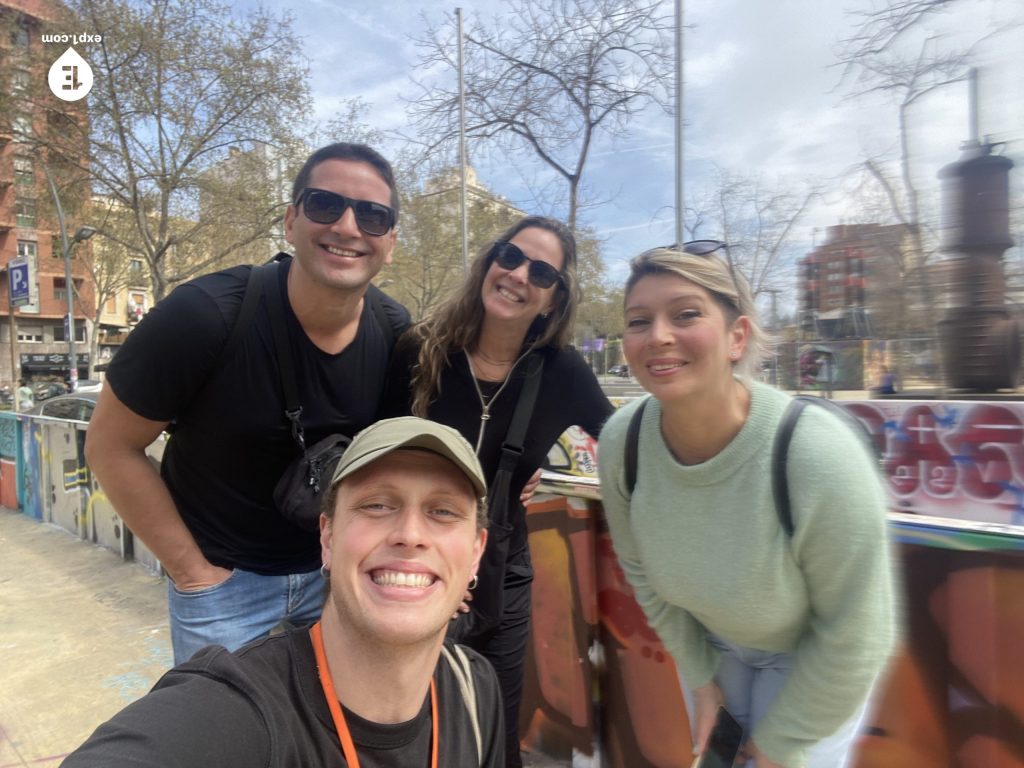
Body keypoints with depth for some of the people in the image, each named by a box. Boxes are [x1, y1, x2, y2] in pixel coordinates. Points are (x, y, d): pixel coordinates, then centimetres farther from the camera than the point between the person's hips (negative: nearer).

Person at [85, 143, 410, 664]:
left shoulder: (397, 333, -12)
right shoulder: (204, 316, -24)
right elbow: (111, 447, -13)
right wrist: (191, 572, -10)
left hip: (340, 567, 4)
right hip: (224, 577, -3)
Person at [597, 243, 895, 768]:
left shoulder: (820, 458, -37)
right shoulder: (621, 441, -25)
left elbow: (852, 635, -23)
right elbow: (641, 566, -7)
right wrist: (697, 674, 3)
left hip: (809, 657, -3)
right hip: (708, 639, 4)